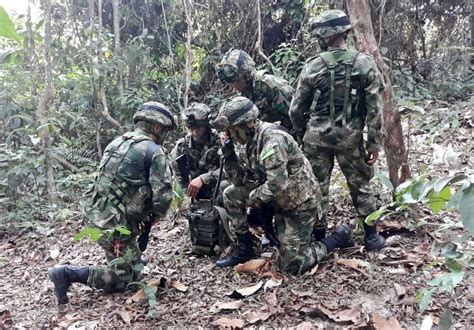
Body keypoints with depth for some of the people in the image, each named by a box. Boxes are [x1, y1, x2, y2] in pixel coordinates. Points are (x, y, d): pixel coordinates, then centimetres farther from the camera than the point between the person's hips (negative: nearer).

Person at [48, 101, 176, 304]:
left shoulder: (117, 142, 12)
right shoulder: (155, 152, -12)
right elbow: (162, 195, -18)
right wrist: (158, 214, 5)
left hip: (94, 213, 9)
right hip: (114, 223, -9)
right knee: (122, 278, 2)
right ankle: (67, 273, -6)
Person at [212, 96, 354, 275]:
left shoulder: (272, 137, -28)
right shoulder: (248, 141, -1)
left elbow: (277, 184, -34)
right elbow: (240, 181, 2)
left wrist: (252, 197, -17)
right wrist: (229, 154, -11)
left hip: (300, 203, -8)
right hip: (281, 200, 8)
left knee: (290, 265, -3)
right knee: (231, 195, 0)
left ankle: (338, 237, 14)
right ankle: (244, 247, 12)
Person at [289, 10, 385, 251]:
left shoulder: (313, 66, -5)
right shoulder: (365, 63, -3)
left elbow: (296, 108, -1)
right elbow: (375, 108, -6)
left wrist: (301, 134, 15)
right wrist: (374, 143, 1)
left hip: (317, 136, -1)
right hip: (350, 136, 1)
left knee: (317, 187, 10)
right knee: (360, 185, 16)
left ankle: (318, 238, 19)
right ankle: (371, 236, 24)